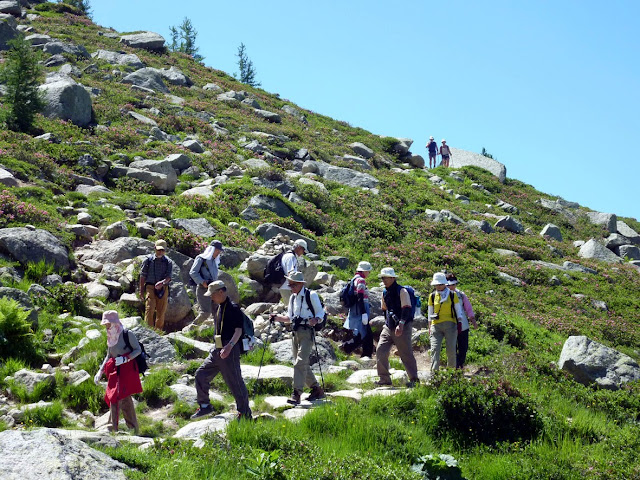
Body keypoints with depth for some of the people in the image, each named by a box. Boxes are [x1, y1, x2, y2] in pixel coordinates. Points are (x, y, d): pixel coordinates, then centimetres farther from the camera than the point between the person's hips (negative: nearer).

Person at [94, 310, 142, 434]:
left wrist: (125, 359, -20)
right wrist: (100, 372, 13)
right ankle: (134, 429, 20)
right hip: (115, 372, 7)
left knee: (117, 397, -14)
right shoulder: (111, 338, 12)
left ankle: (113, 428, -11)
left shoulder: (127, 335, -9)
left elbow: (138, 350, -8)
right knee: (125, 401, 11)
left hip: (127, 370, -7)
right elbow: (108, 356, 20)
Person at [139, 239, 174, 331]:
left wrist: (162, 282, -26)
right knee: (149, 309, -15)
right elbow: (143, 275, 7)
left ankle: (158, 330, 13)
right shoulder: (148, 260, 5)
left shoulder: (168, 262, 6)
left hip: (163, 289, 1)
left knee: (161, 312, 3)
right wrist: (141, 290, 3)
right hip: (150, 287, -1)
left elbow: (169, 276, -5)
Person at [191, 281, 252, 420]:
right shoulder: (219, 307, 15)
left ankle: (245, 414, 6)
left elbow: (238, 330, -21)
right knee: (201, 374, 9)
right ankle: (204, 406, 21)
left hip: (230, 351, -9)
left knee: (235, 383, -4)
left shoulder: (233, 308, -14)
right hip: (217, 351, 9)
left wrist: (230, 346, -34)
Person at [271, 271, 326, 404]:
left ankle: (296, 394, -19)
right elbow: (289, 318, 20)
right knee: (303, 364, 11)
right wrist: (276, 318, 4)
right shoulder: (293, 297, 16)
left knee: (300, 362, -16)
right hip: (296, 332, 8)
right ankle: (317, 390, 24)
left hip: (307, 332, -8)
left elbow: (321, 314, -6)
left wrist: (315, 320, -26)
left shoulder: (311, 295, -5)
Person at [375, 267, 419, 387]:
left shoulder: (402, 291, -9)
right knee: (381, 351, -4)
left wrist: (401, 324, -25)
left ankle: (414, 379, 8)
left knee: (406, 354, -3)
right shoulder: (385, 293, 13)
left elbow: (406, 309, -16)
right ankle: (384, 379, 4)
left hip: (402, 328, -7)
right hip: (388, 327, 7)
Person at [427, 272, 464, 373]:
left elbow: (458, 311, 10)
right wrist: (429, 328, 15)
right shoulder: (432, 296, 11)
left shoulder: (452, 295, 5)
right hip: (436, 326, 1)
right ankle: (434, 372, -18)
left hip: (450, 325, -1)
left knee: (451, 349, -1)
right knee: (435, 349, -12)